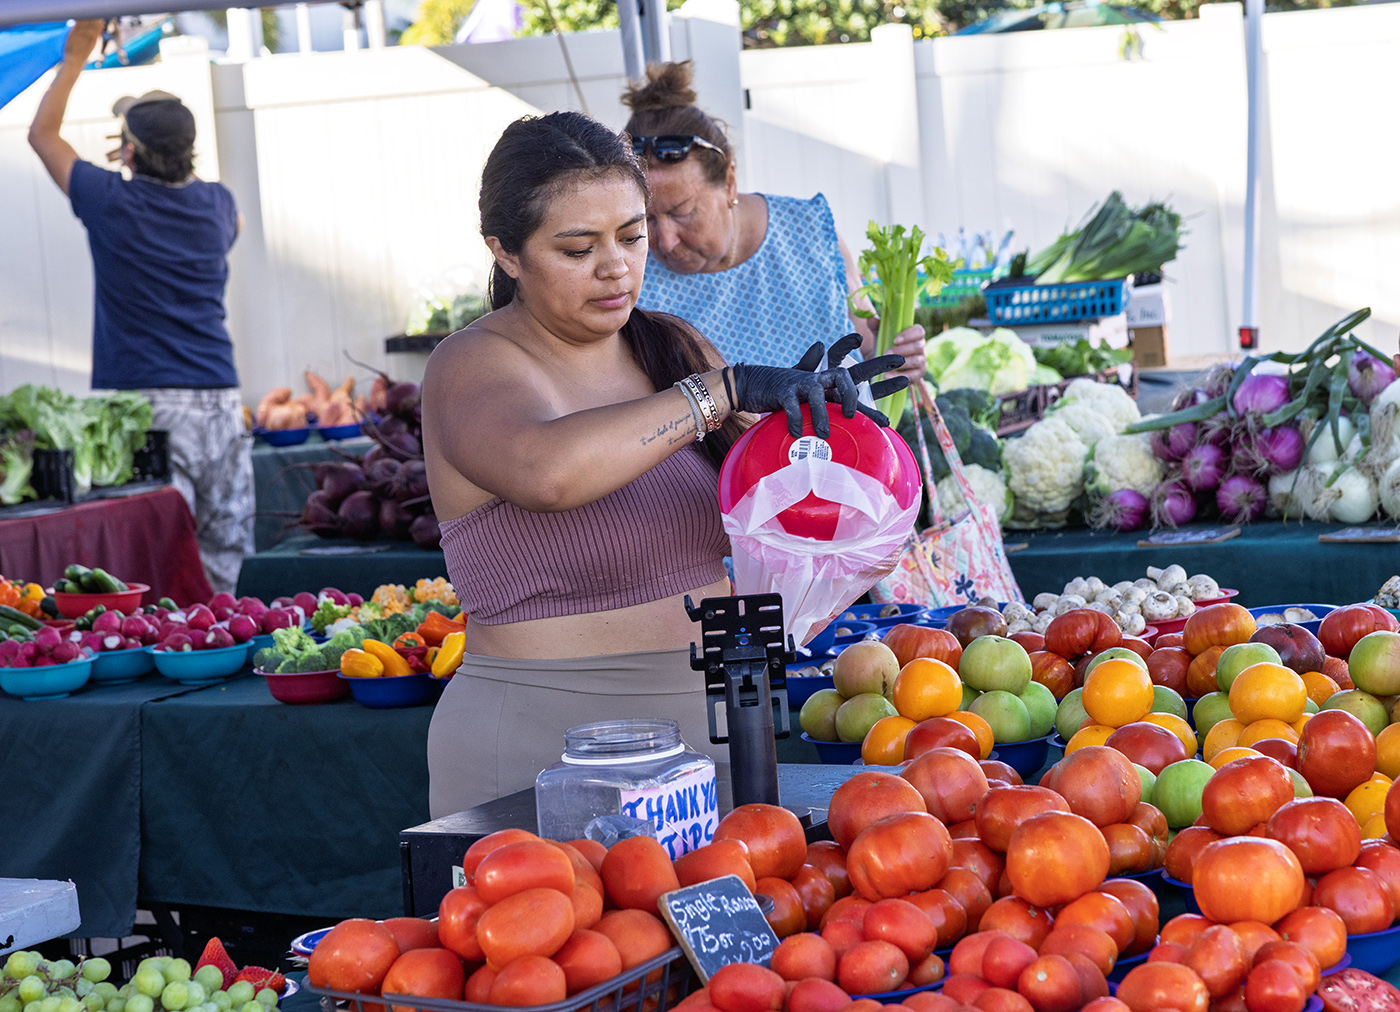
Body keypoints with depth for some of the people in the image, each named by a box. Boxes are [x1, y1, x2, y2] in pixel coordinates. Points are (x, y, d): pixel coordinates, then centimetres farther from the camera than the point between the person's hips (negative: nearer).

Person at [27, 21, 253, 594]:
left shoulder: (111, 202, -4)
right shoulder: (217, 205, 7)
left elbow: (42, 134, 13)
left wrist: (75, 58, 23)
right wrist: (157, 157, 39)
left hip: (145, 400, -4)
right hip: (219, 397, 4)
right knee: (226, 553, 8)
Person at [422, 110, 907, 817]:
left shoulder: (674, 347, 9)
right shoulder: (473, 368, -11)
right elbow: (547, 468, -33)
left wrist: (807, 417, -8)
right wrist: (723, 389, -30)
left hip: (709, 717, 6)